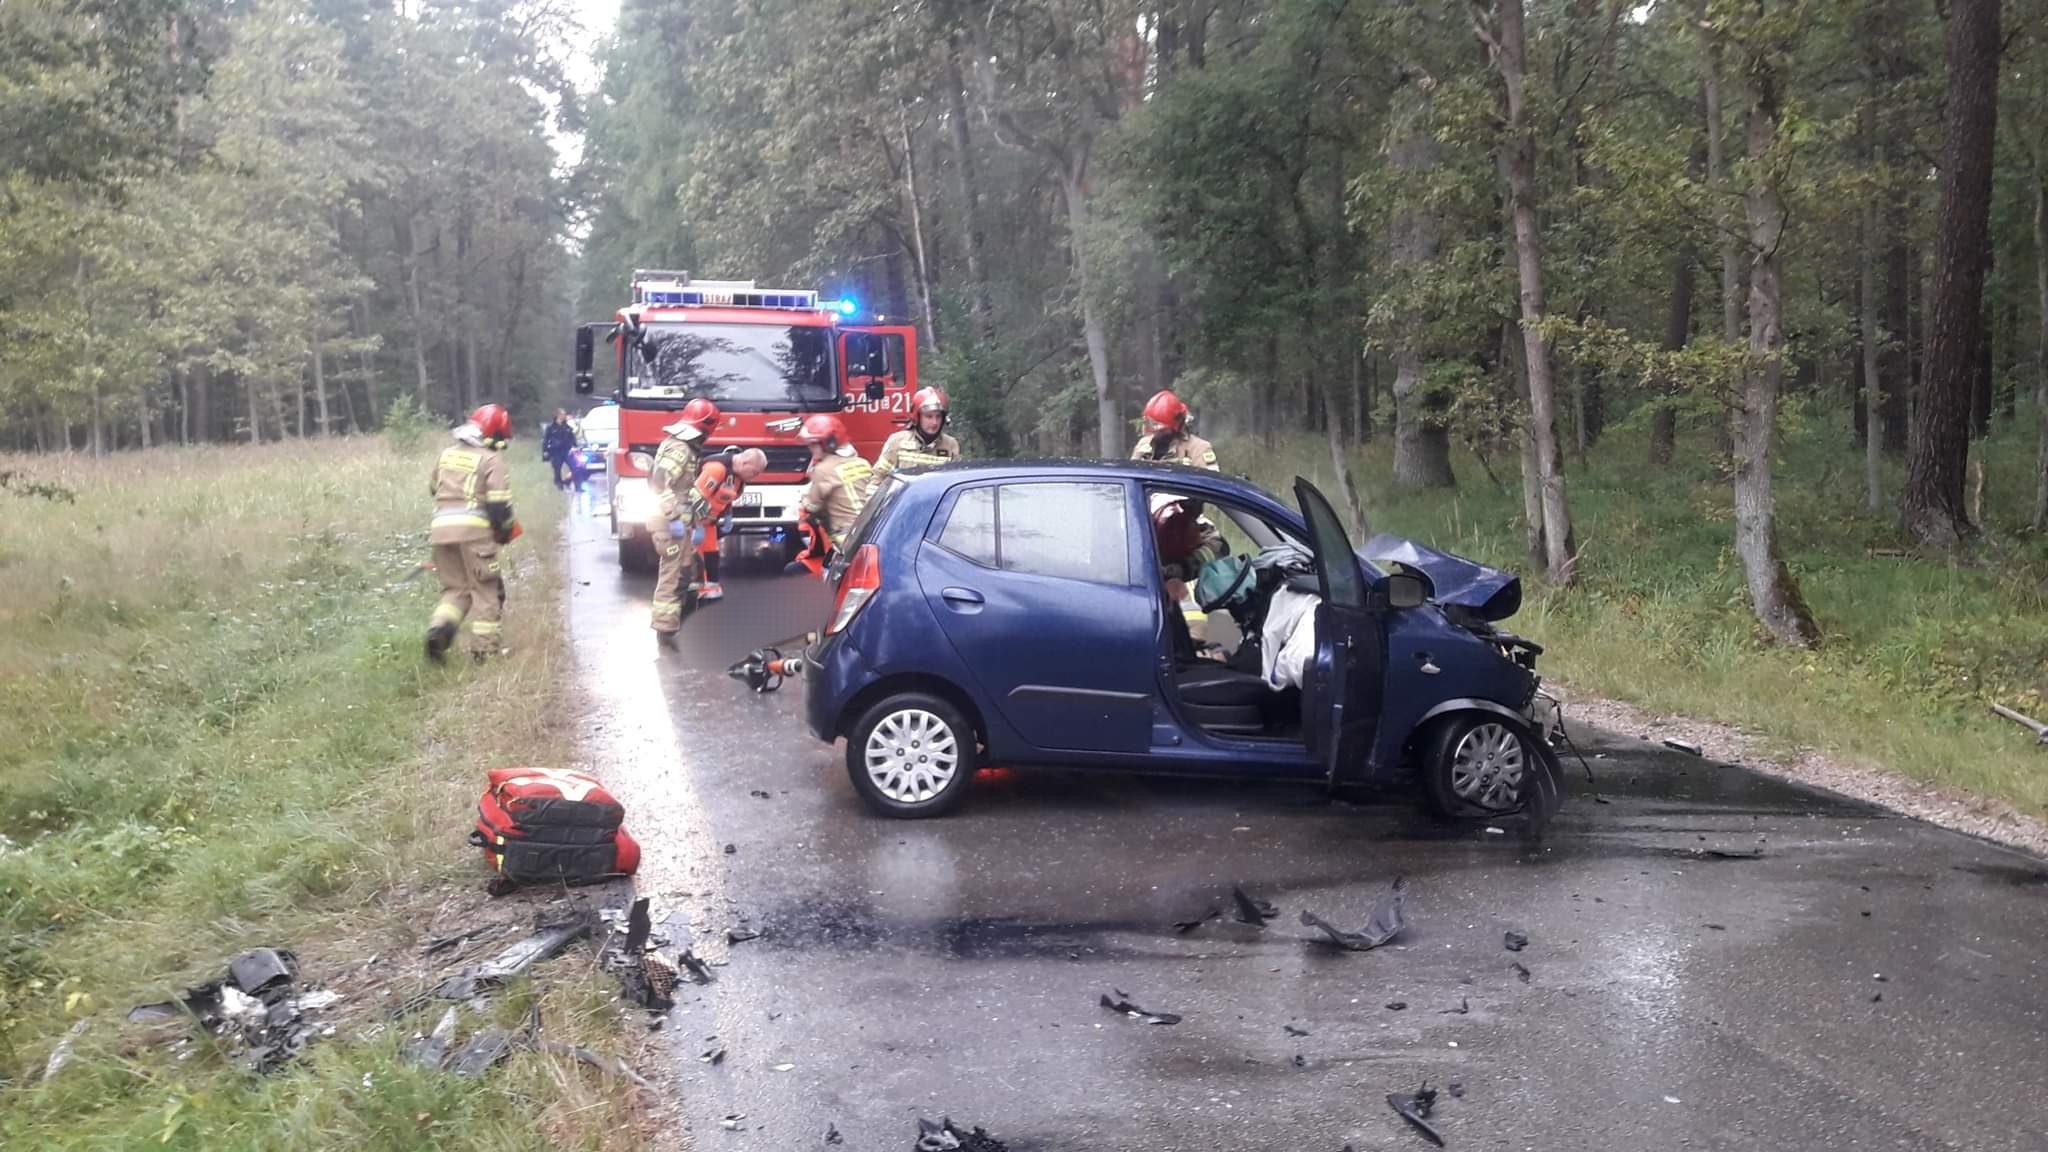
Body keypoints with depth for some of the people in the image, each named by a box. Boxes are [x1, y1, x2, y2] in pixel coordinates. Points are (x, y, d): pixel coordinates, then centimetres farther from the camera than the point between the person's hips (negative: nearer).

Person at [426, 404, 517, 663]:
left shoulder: (447, 454, 16)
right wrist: (506, 531, 7)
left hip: (441, 527, 5)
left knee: (454, 589, 16)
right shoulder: (491, 459, -3)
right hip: (473, 529, -5)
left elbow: (434, 489, 27)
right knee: (486, 590, 8)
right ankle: (483, 649, 5)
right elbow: (499, 504, -9)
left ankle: (439, 629, -10)